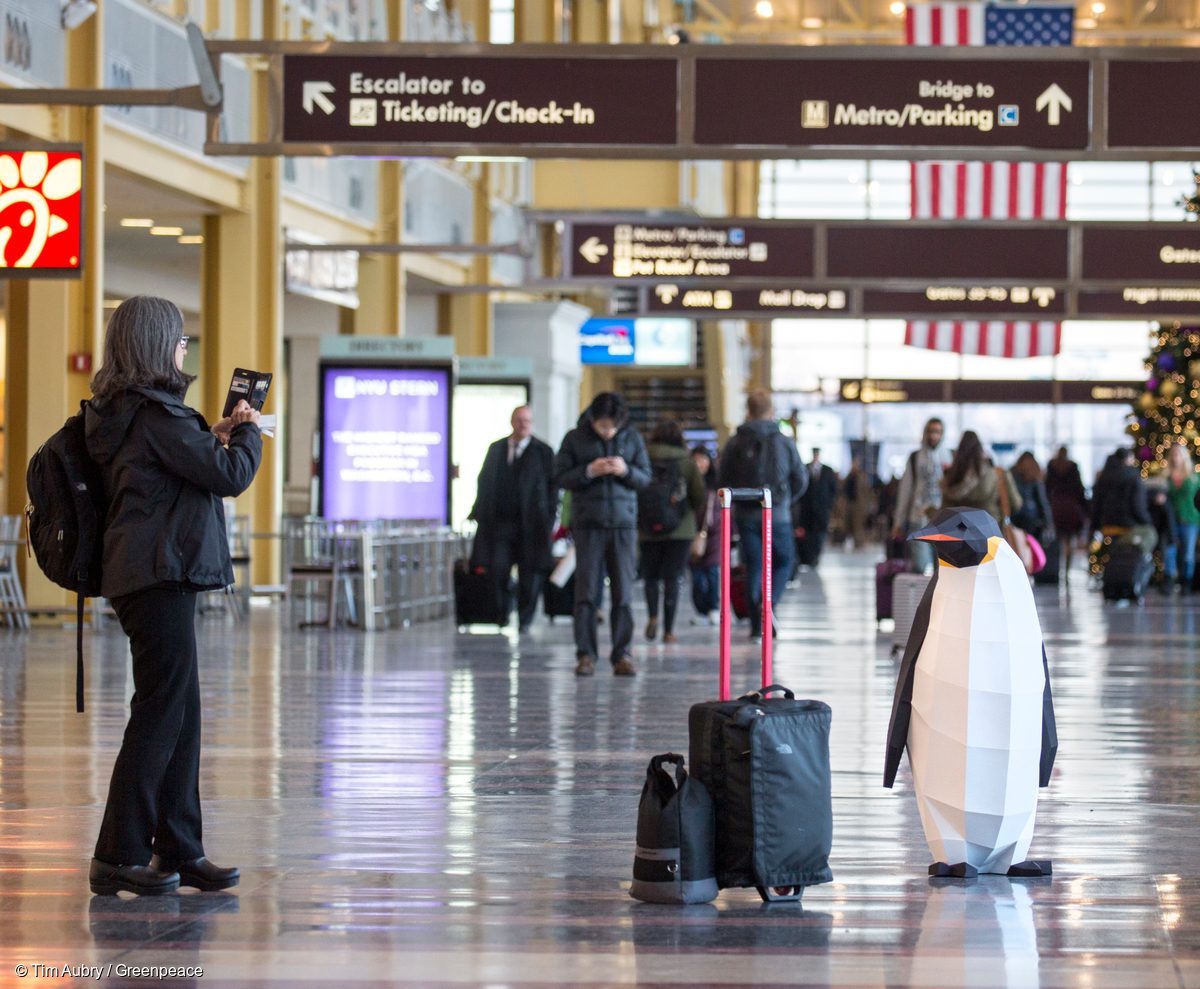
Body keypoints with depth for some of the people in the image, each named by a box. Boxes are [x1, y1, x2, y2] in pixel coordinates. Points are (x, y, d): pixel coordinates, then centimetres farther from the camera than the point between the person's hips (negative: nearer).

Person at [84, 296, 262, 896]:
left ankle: (178, 851, 16)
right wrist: (247, 432, 3)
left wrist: (215, 436, 19)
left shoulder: (118, 412, 15)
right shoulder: (155, 413, -15)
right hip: (160, 576, -10)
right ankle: (118, 857, -5)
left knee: (182, 714, 12)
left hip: (143, 575, 10)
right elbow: (229, 475, -14)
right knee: (161, 712, -8)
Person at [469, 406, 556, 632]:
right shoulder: (495, 449, 13)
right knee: (497, 573, -5)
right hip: (499, 524, 2)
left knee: (529, 577, 1)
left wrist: (549, 520, -8)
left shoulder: (543, 452, 3)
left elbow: (552, 487, 0)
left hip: (530, 525, -2)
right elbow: (484, 483, 15)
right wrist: (479, 514, 6)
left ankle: (524, 622, 11)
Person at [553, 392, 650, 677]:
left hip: (624, 522, 1)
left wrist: (626, 471, -11)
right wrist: (588, 472, -14)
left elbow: (646, 477, 9)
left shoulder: (632, 438, 7)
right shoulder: (575, 439, 3)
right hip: (588, 523, -1)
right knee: (586, 591, -4)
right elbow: (560, 477, 2)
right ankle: (585, 654, 0)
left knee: (624, 593, 0)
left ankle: (622, 655, 5)